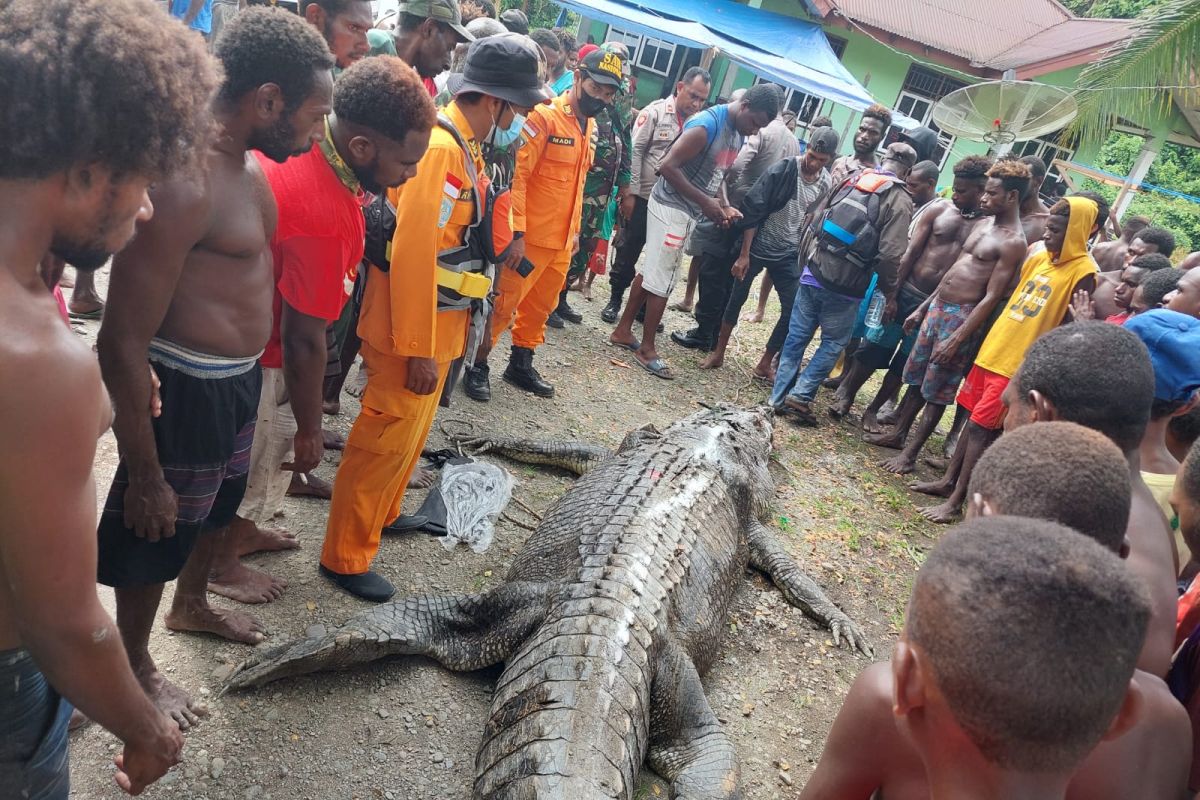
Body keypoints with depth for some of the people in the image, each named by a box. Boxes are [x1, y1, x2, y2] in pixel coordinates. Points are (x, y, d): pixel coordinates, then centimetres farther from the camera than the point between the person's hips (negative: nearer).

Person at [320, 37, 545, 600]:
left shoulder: (464, 147, 9)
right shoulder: (438, 148, -22)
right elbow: (413, 254, -26)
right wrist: (419, 351, -23)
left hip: (439, 322, 10)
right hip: (411, 329, -10)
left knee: (411, 433, 24)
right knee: (385, 441, 2)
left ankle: (381, 514, 44)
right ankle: (345, 556, 16)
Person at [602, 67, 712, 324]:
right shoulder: (656, 112, -6)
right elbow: (634, 151, -8)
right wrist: (630, 193, -13)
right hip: (643, 197, -3)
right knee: (628, 251, 5)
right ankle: (615, 299, 21)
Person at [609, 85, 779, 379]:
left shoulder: (738, 133, 8)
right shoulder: (706, 124, -21)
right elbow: (667, 166, -24)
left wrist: (724, 205, 1)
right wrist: (705, 202, -23)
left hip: (688, 213, 9)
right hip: (671, 208, -9)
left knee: (651, 271, 15)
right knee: (662, 280, -3)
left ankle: (623, 331, 26)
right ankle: (647, 349, 8)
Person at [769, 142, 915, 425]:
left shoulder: (850, 181, 8)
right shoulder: (900, 201, -7)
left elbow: (815, 220, 13)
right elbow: (890, 254, -15)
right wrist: (889, 292, -1)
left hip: (813, 274, 4)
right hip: (846, 288, -4)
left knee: (796, 336, 11)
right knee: (833, 343, 12)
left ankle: (779, 397, 16)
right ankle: (801, 395, 3)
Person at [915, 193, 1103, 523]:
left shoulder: (1083, 272, -11)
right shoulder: (1038, 258, 9)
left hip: (1019, 363, -7)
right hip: (993, 348, 7)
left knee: (982, 427, -5)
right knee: (975, 419, 14)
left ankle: (956, 501, 2)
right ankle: (948, 481, 25)